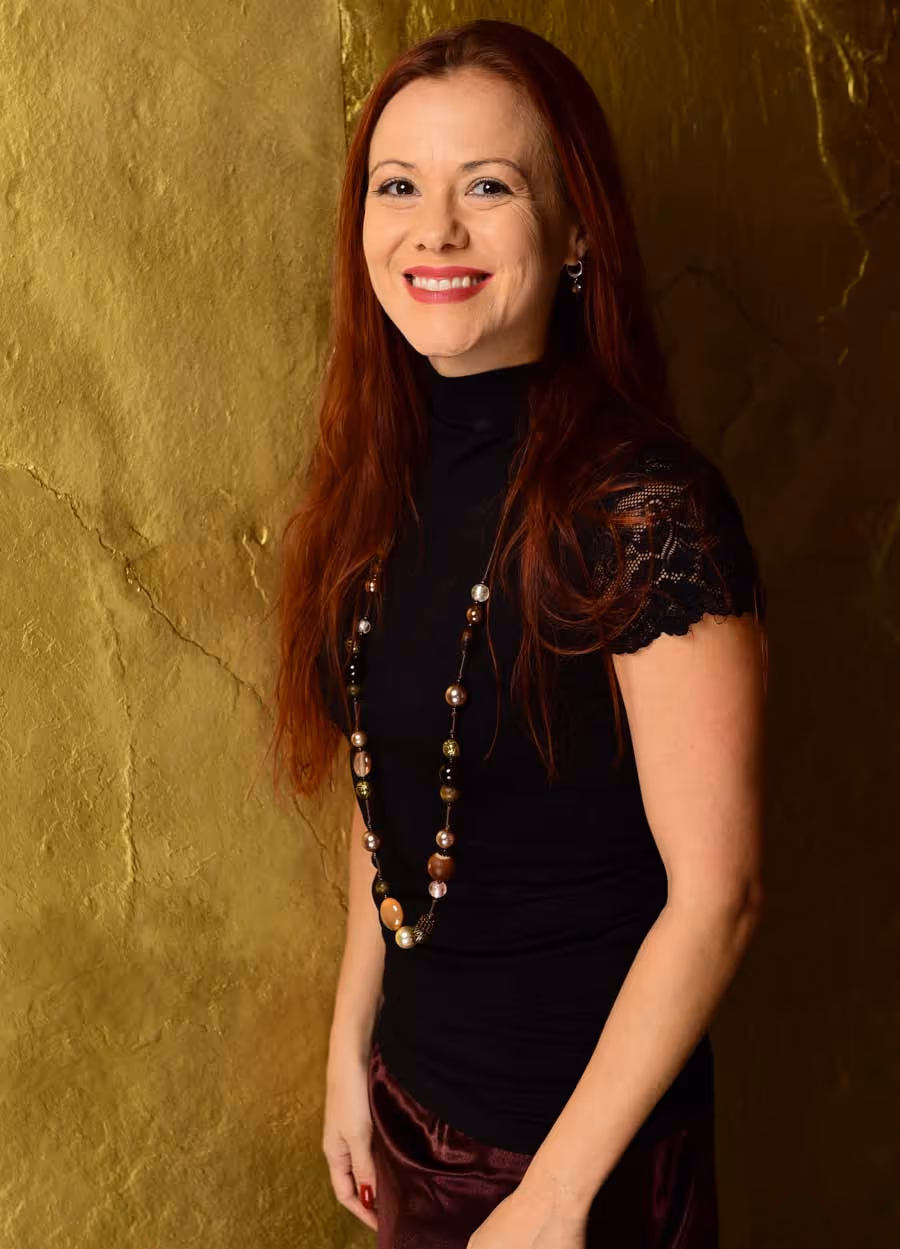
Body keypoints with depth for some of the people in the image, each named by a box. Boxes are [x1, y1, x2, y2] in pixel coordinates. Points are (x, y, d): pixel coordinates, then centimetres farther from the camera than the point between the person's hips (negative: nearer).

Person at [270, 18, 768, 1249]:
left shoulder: (646, 510, -23)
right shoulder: (384, 482, -3)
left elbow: (717, 890, -21)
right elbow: (388, 802, 6)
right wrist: (351, 1053, 7)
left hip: (585, 1117, -6)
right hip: (409, 1091, 6)